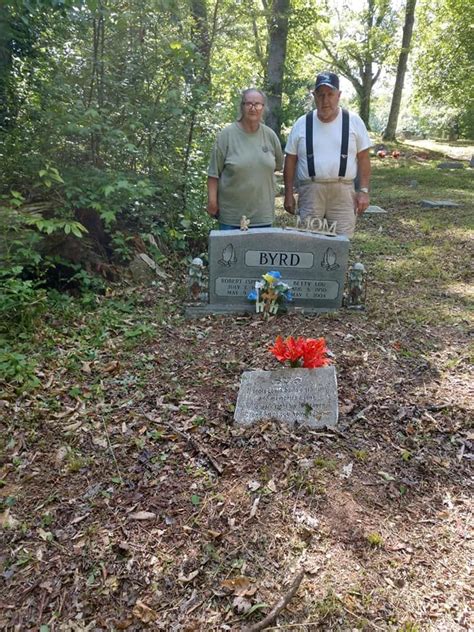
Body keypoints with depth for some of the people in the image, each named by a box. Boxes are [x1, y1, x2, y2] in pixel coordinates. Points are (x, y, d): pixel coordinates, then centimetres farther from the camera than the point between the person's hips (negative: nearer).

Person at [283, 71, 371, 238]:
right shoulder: (302, 124, 7)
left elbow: (363, 158, 7)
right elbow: (290, 161, 10)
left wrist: (363, 191, -1)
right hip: (310, 192, 1)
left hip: (343, 192, 0)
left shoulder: (353, 121, 6)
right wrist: (288, 194, 6)